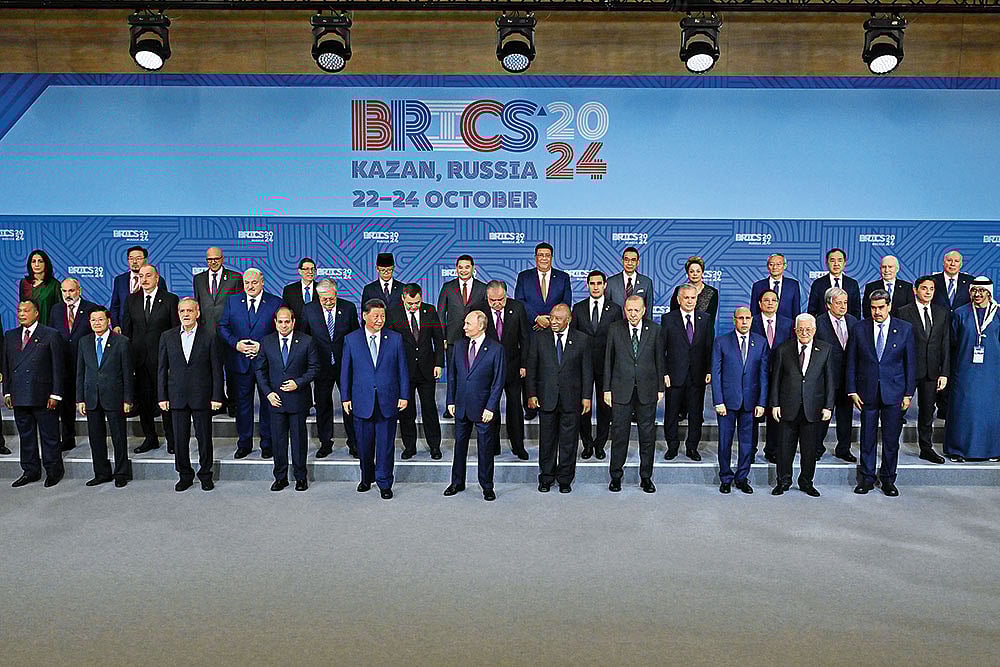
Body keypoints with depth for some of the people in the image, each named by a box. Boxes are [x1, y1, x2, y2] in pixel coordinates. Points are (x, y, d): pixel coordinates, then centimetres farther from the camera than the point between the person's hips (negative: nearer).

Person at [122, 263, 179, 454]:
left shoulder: (170, 300, -1)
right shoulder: (131, 300, 10)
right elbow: (126, 329, 11)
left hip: (162, 358, -4)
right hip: (138, 358, 4)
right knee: (143, 399, 9)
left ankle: (171, 439, 11)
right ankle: (150, 438, 21)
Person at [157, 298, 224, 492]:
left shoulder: (210, 337, -2)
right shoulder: (167, 337, 6)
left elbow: (216, 370, -2)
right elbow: (162, 369, 7)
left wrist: (217, 397, -6)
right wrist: (162, 397, 2)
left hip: (202, 397, -2)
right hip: (177, 397, 2)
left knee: (204, 437, 5)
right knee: (180, 438, 8)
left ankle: (206, 474, 20)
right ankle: (185, 475, 22)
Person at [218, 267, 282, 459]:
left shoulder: (276, 302, -1)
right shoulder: (232, 301, 6)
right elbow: (223, 327, 7)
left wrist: (263, 346, -13)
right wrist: (236, 344, -10)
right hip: (240, 362, 2)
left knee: (268, 403, 7)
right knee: (242, 403, 10)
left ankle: (267, 444, 19)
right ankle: (244, 444, 22)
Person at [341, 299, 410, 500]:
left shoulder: (395, 338, 2)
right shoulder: (351, 339, 2)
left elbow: (402, 369, 4)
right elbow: (345, 371, 6)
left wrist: (404, 395, 0)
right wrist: (345, 398, 2)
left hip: (388, 401, -1)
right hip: (362, 401, 1)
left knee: (386, 445, 3)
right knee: (364, 445, 12)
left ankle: (384, 483, 16)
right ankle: (366, 478, 32)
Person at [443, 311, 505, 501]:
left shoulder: (496, 349, -9)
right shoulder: (459, 346, 5)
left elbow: (498, 381, -9)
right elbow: (452, 375, 10)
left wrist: (490, 407, -13)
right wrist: (451, 400, 5)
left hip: (483, 408, -4)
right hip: (461, 406, 4)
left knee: (485, 448, 5)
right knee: (459, 445, 14)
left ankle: (487, 486, 20)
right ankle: (457, 482, 29)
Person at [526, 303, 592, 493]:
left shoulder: (582, 339, 1)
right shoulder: (540, 337, 2)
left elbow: (587, 370, 3)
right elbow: (531, 367, 3)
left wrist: (586, 396, -1)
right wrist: (532, 394, -3)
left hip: (571, 399, 0)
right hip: (546, 398, 1)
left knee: (569, 441, 7)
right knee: (547, 440, 8)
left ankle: (565, 480, 20)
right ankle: (546, 479, 22)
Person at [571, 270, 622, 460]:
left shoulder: (615, 309, 3)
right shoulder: (578, 308, 5)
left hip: (606, 365, 0)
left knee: (605, 406, 6)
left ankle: (600, 444, 20)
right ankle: (587, 444, 18)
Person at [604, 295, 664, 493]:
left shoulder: (654, 330, 3)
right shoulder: (614, 329, 2)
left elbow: (659, 360, 6)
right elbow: (608, 360, 4)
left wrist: (660, 388, 3)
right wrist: (607, 388, 1)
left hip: (647, 391, 1)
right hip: (621, 390, 0)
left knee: (647, 434, 7)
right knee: (619, 434, 4)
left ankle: (646, 477, 19)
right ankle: (616, 476, 16)